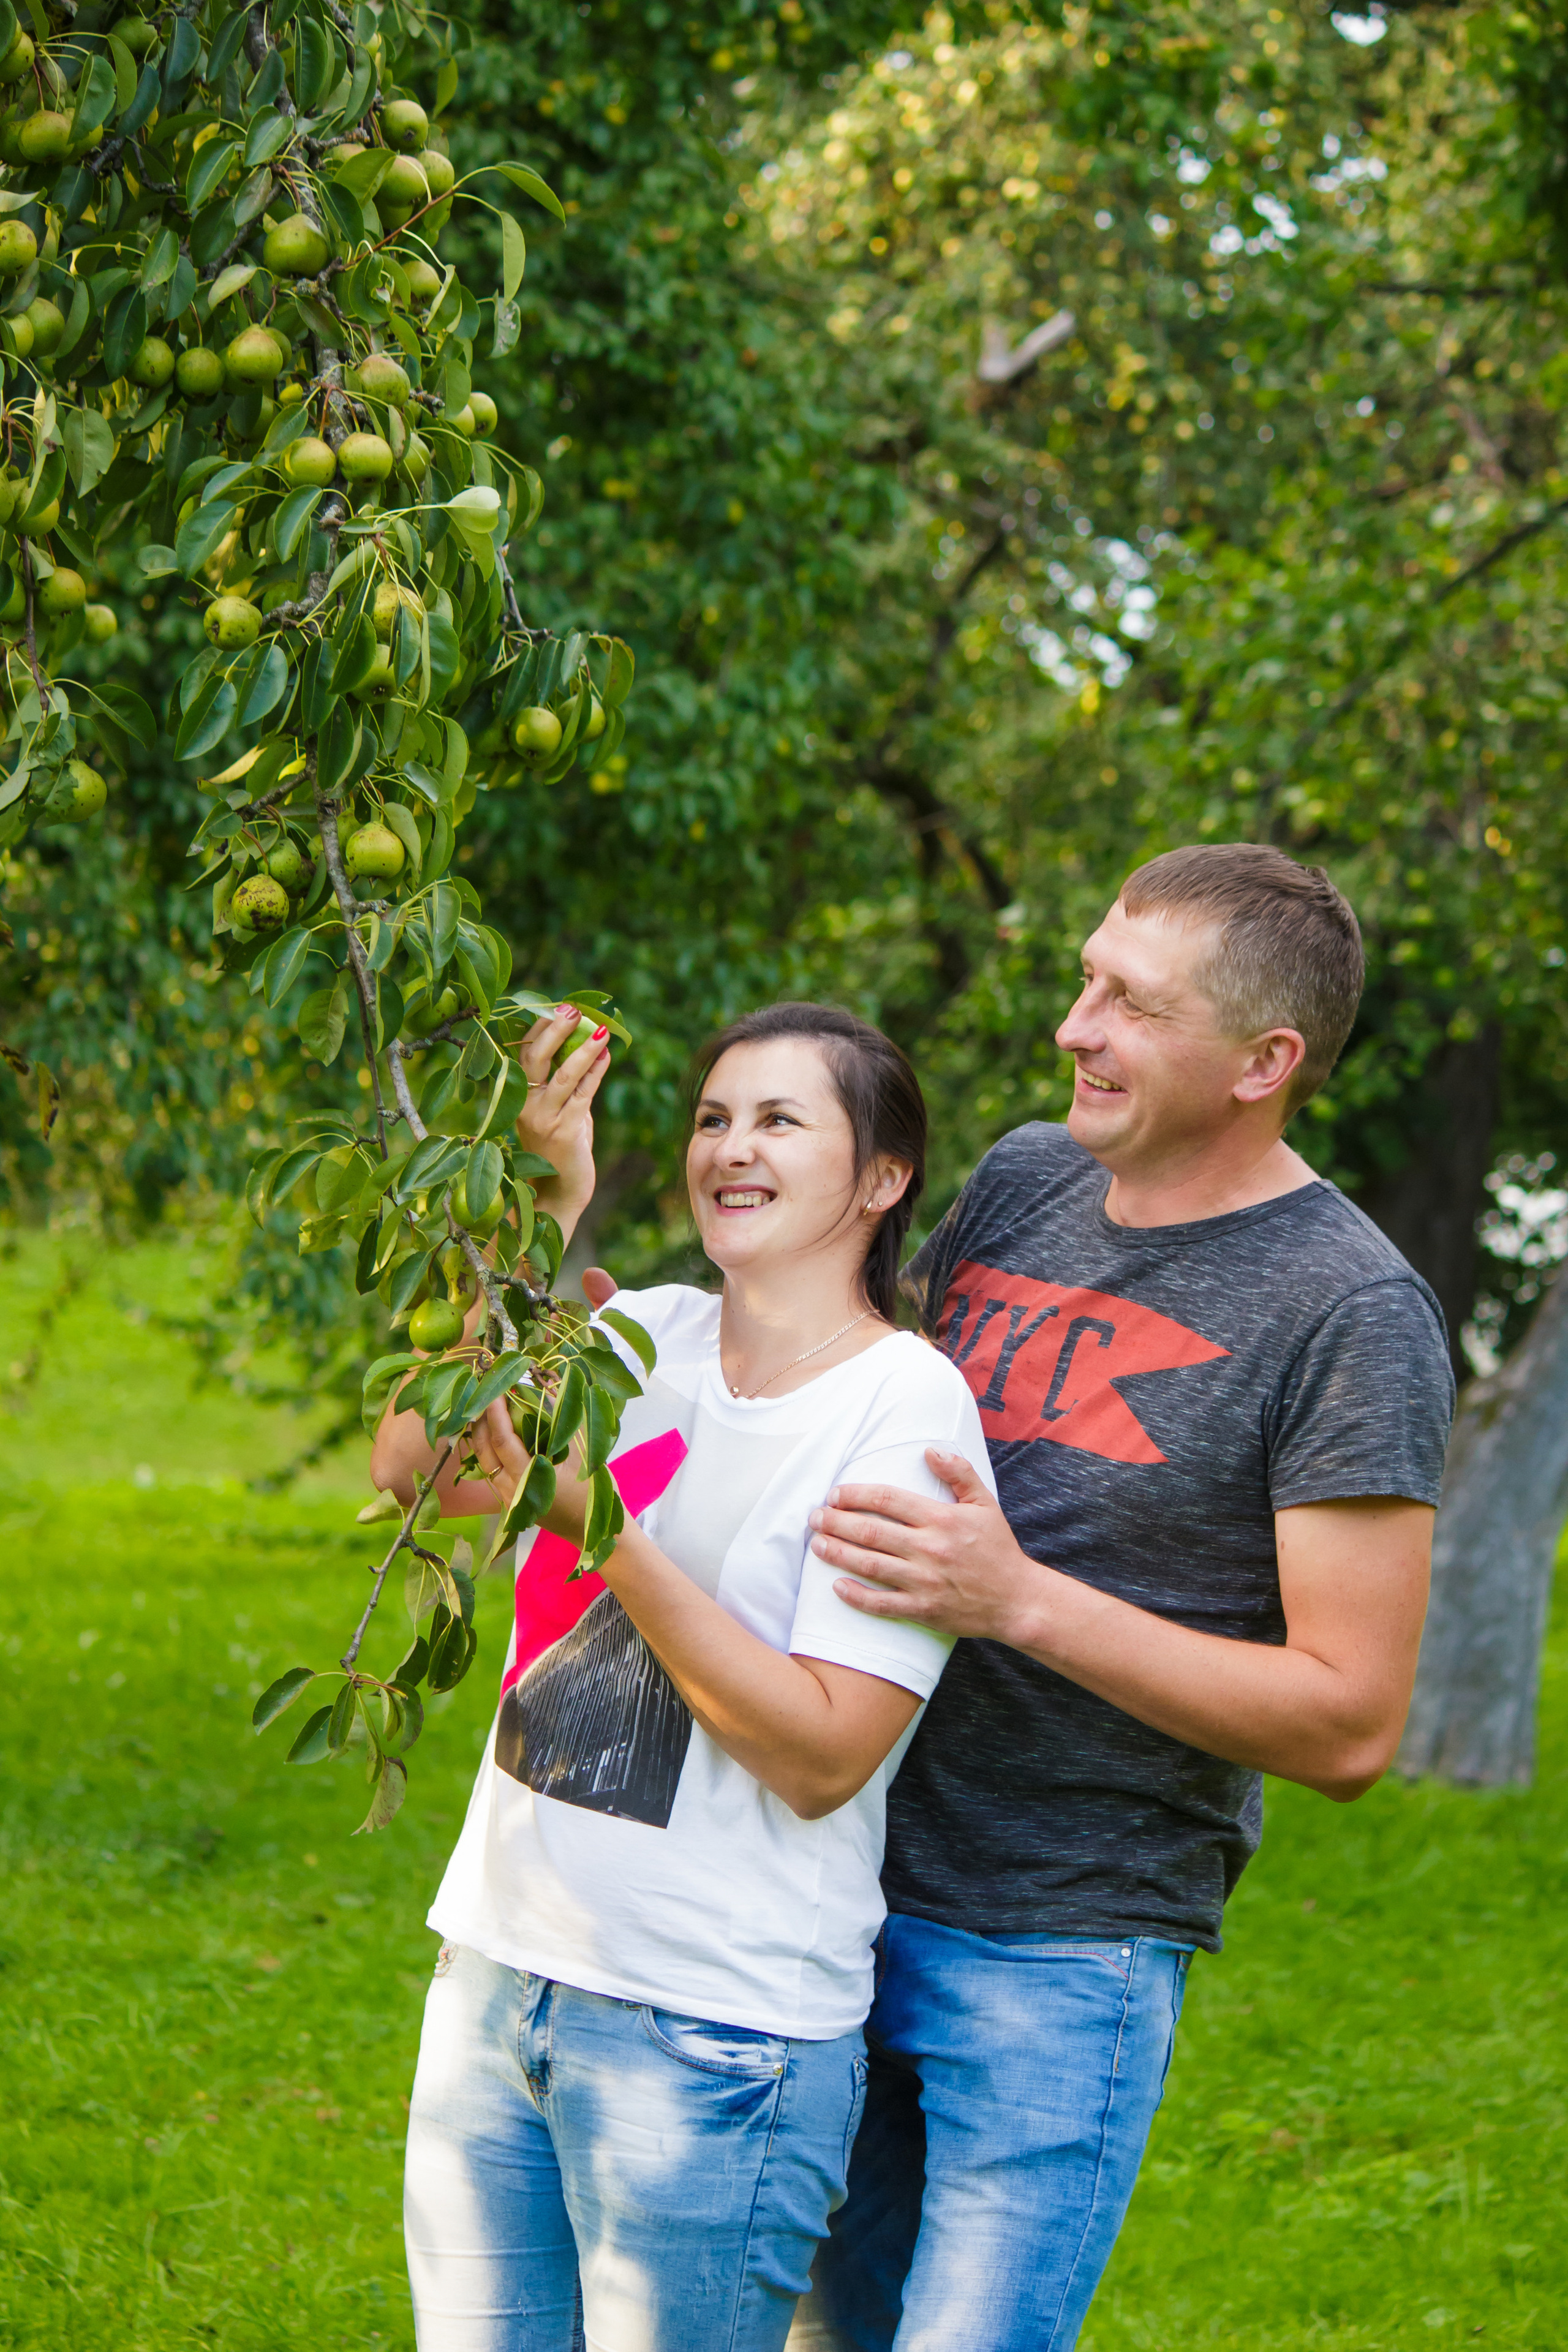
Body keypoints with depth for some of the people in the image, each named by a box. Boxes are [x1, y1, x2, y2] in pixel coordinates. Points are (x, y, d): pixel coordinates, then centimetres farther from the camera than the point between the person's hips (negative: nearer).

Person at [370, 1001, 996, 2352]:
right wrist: (535, 1209, -11)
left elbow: (822, 1756, -16)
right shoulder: (645, 1339, 6)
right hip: (496, 1965, 6)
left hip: (714, 2028, -6)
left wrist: (601, 1523, -20)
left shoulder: (906, 1407, -11)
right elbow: (414, 1468, -7)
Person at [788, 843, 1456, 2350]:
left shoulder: (1350, 1314, -14)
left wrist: (1021, 1601, -23)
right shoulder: (1025, 1181, 6)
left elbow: (1349, 1727, -16)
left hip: (1062, 1955, -6)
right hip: (850, 1888, 6)